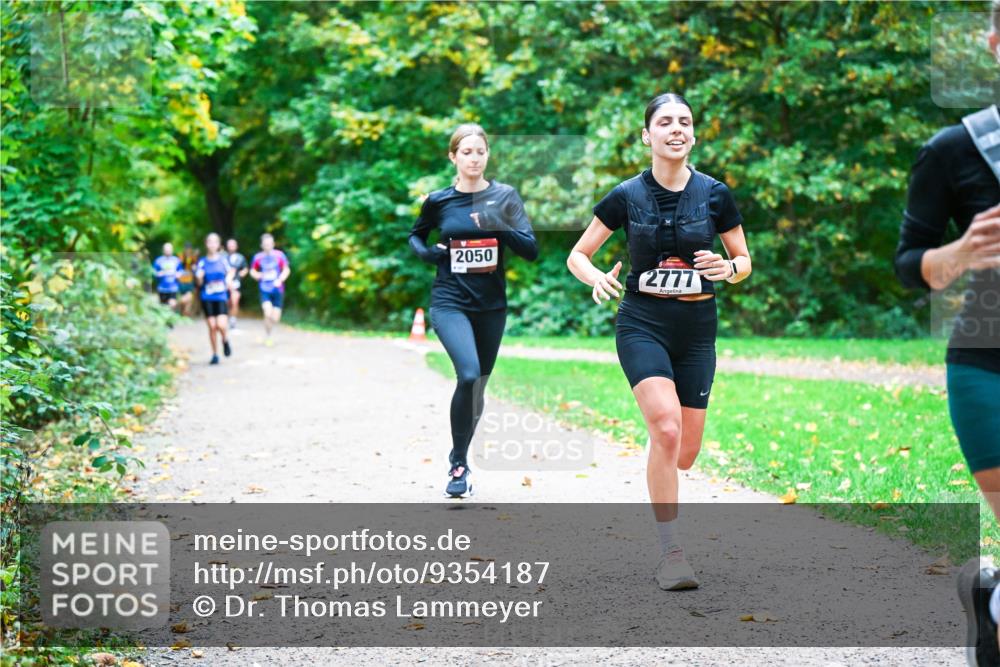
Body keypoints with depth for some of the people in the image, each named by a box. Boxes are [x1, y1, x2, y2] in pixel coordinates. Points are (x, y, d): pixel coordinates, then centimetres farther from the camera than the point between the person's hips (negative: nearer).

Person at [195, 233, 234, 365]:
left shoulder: (223, 260, 1)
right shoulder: (202, 262, 3)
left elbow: (231, 271, 18)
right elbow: (199, 283, 5)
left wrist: (229, 279, -1)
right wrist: (199, 277, -16)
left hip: (221, 297, -1)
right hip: (207, 298, 1)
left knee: (221, 325, -17)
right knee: (212, 326, 0)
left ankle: (225, 342, 16)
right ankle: (215, 354, 14)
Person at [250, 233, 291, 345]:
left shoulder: (279, 255, -2)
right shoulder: (258, 257, 1)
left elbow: (286, 270, 2)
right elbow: (252, 271, 15)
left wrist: (280, 280, -14)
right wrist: (257, 275, -7)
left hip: (277, 290, 1)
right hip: (265, 290, -1)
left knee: (275, 318, 0)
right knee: (268, 313, -22)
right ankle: (268, 337, -4)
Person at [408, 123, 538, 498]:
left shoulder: (504, 197, 0)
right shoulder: (438, 201, 1)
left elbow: (531, 250, -6)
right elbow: (415, 236, 19)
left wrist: (500, 227, -22)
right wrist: (427, 253, -2)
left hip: (491, 306, 2)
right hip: (450, 302, -2)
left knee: (478, 386, 11)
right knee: (468, 375, -23)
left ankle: (459, 459, 32)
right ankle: (458, 464, -9)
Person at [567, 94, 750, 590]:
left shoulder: (715, 194, -1)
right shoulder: (627, 196, -3)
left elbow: (745, 260, 10)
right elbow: (577, 256, 4)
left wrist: (727, 268, -13)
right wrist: (598, 279, -18)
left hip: (697, 329, 2)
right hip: (642, 324, -2)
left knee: (684, 455, 3)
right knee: (667, 428, -25)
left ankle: (658, 479, 42)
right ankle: (670, 551, -17)